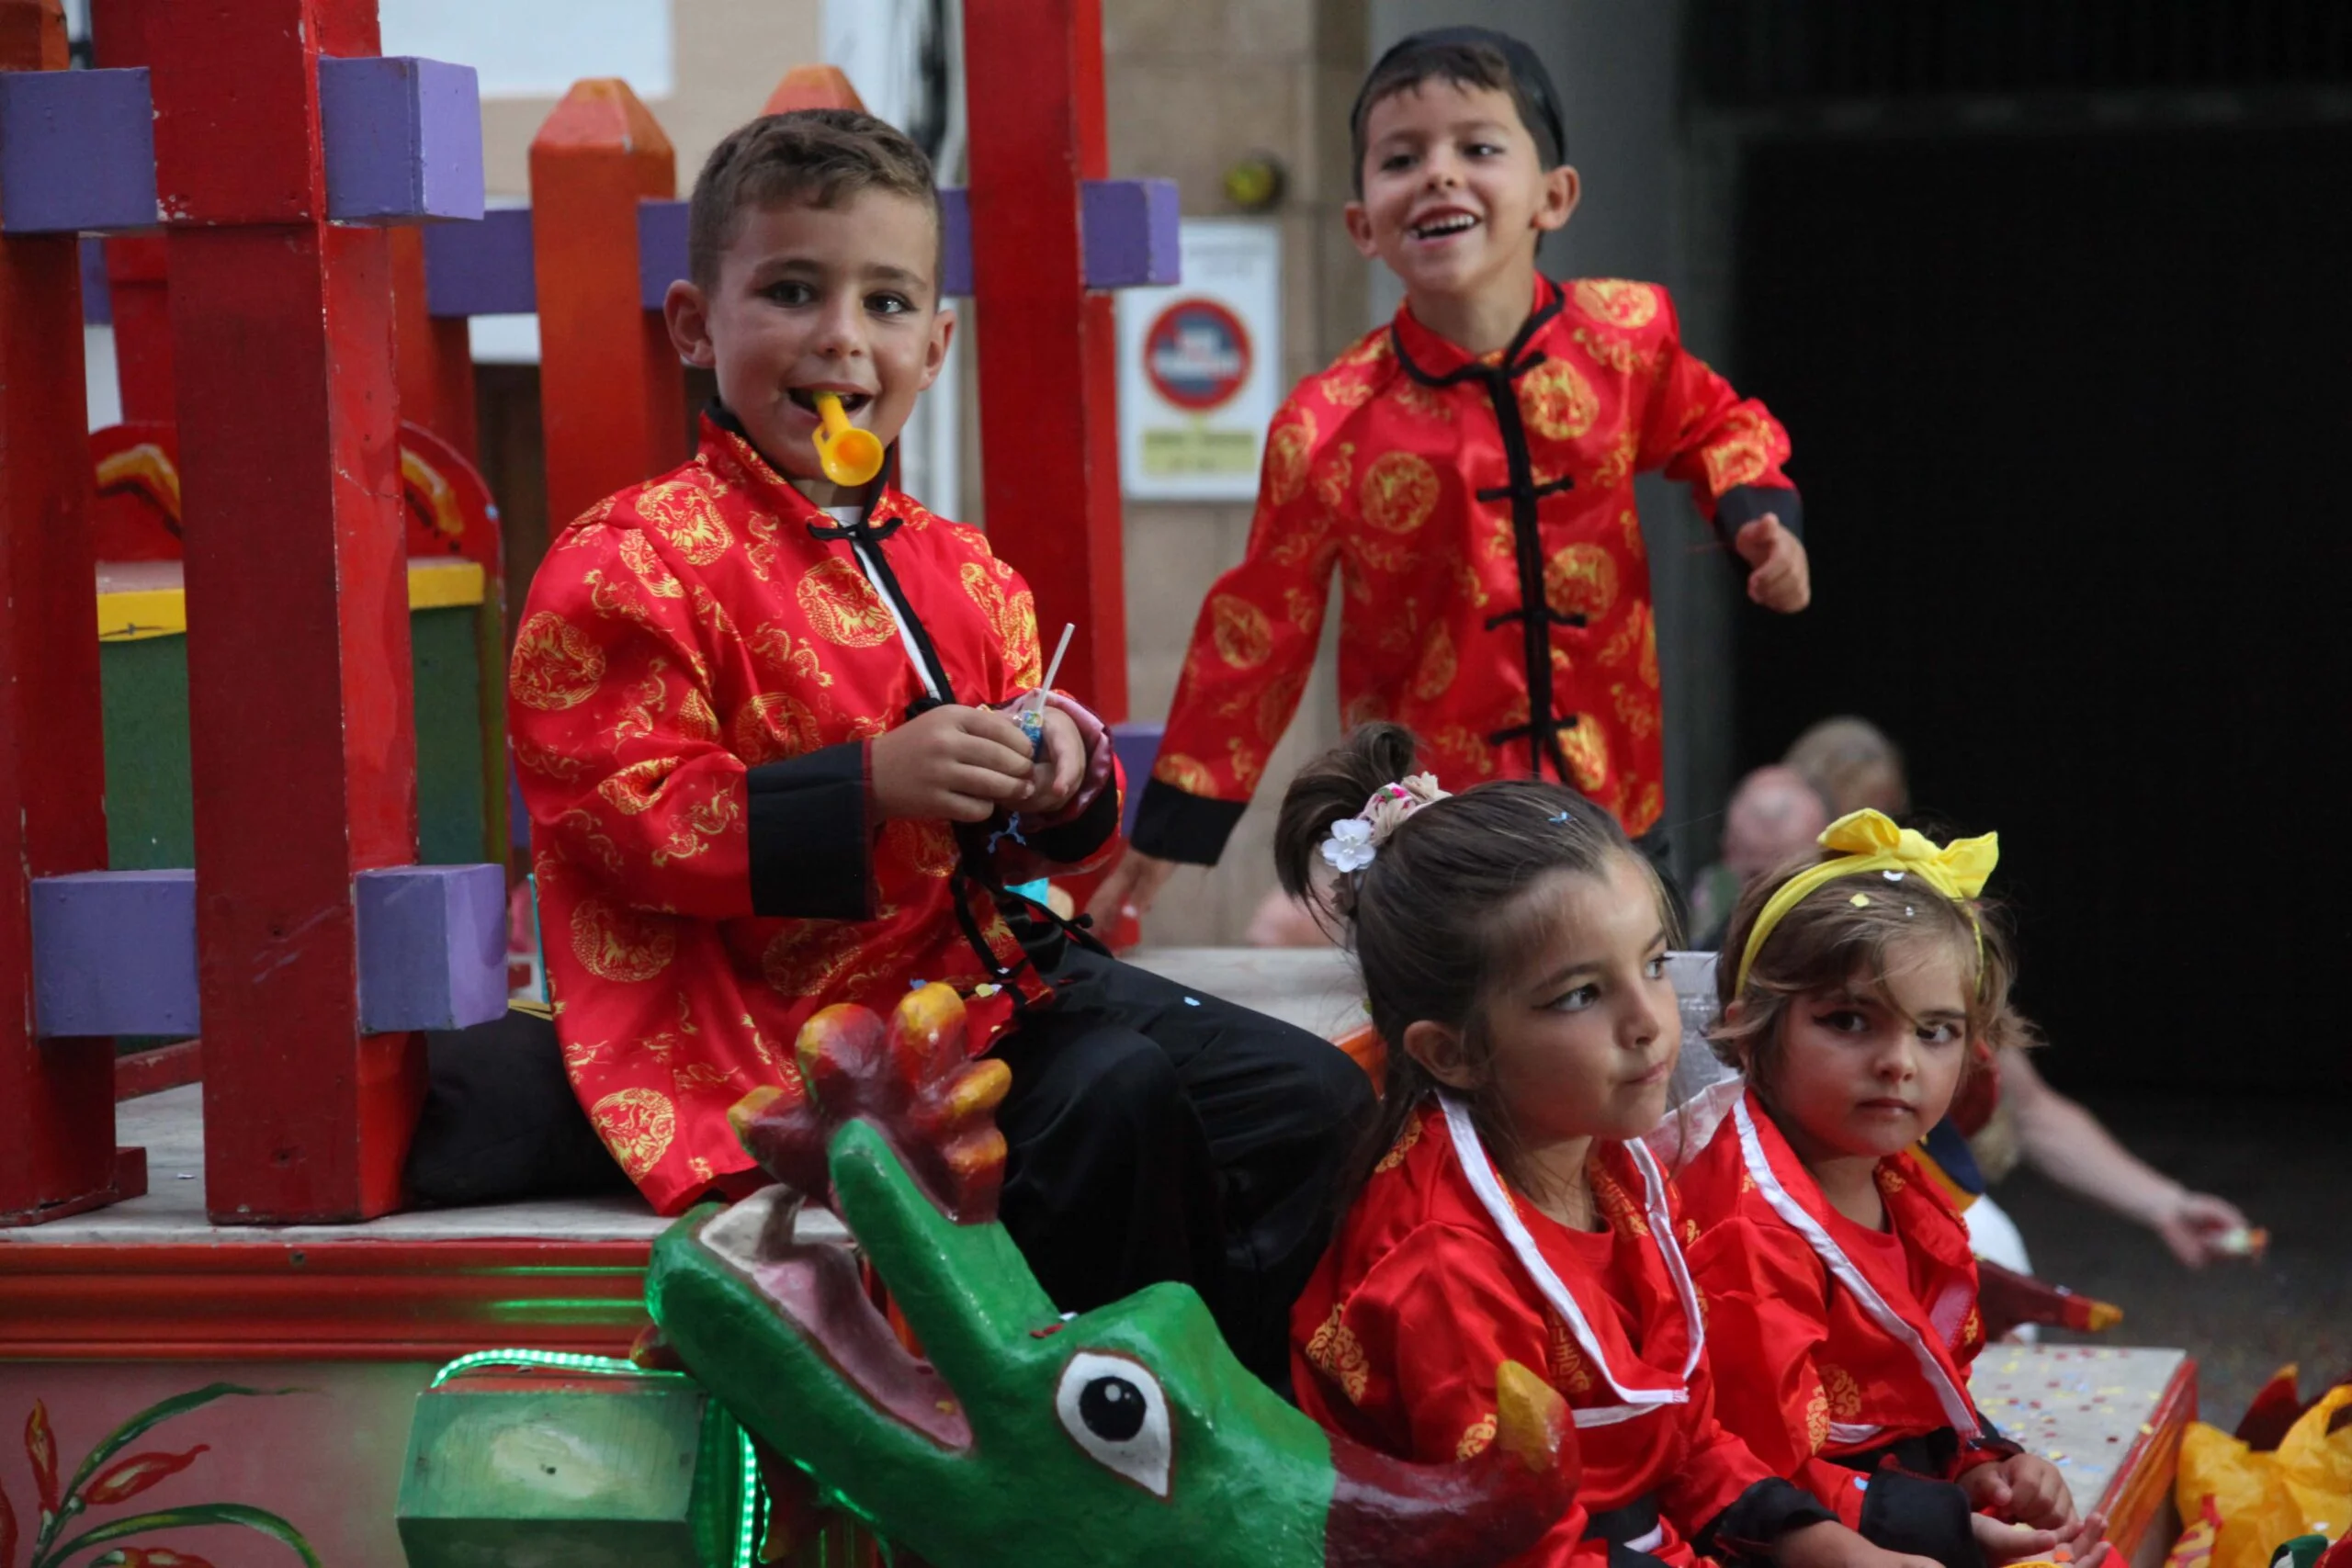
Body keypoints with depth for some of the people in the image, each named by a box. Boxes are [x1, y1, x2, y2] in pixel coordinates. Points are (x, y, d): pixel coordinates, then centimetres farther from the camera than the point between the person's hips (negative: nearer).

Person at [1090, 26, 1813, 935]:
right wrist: (1167, 833, 1)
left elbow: (1712, 427, 19)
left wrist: (1759, 516, -2)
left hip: (1610, 799, 2)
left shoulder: (1623, 340, -4)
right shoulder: (1329, 431, -11)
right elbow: (1256, 638, -2)